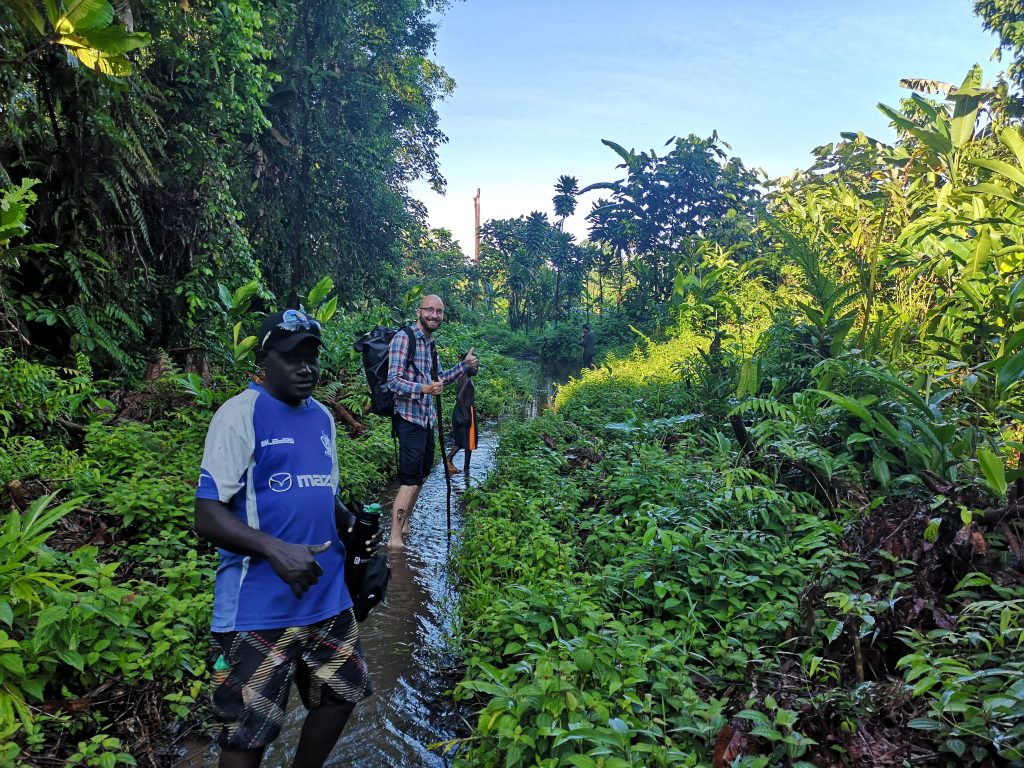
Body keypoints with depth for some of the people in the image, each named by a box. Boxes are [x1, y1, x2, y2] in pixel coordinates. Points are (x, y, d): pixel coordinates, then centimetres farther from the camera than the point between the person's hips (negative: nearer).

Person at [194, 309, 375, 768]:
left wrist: (353, 525, -1)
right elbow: (208, 515, -17)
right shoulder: (240, 414, -12)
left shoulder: (322, 417, 9)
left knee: (339, 698, 19)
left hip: (328, 597, 7)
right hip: (259, 607, -6)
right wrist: (275, 549, -31)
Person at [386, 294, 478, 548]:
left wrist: (465, 365, 9)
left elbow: (439, 378, 20)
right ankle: (395, 538, 2)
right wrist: (423, 389, -35)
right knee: (410, 479, -7)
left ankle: (406, 524, 33)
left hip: (426, 418, 9)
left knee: (422, 474, 19)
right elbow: (393, 381, -20)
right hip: (409, 418, -9)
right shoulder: (403, 338, -14)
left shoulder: (431, 343, 12)